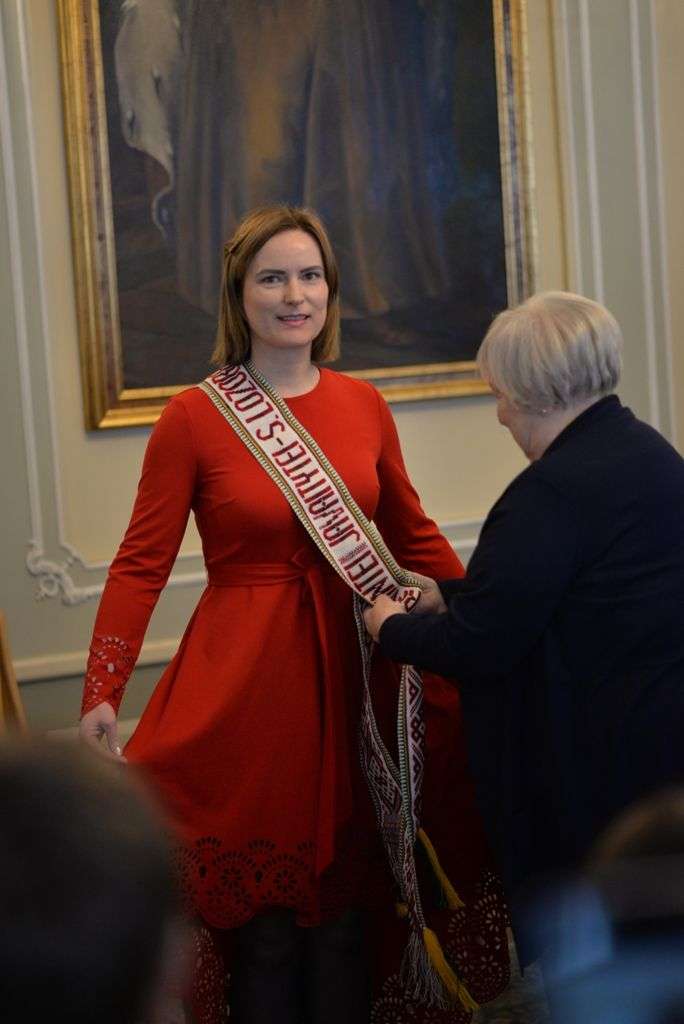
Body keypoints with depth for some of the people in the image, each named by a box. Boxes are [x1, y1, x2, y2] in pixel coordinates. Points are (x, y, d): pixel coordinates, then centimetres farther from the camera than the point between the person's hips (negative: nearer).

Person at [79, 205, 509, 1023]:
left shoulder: (363, 406, 4)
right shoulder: (193, 417, -7)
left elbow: (412, 535, 14)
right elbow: (141, 564, -8)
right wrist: (101, 695, -17)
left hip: (355, 675, 4)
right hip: (245, 680, -3)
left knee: (345, 899, 11)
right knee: (263, 917, 5)